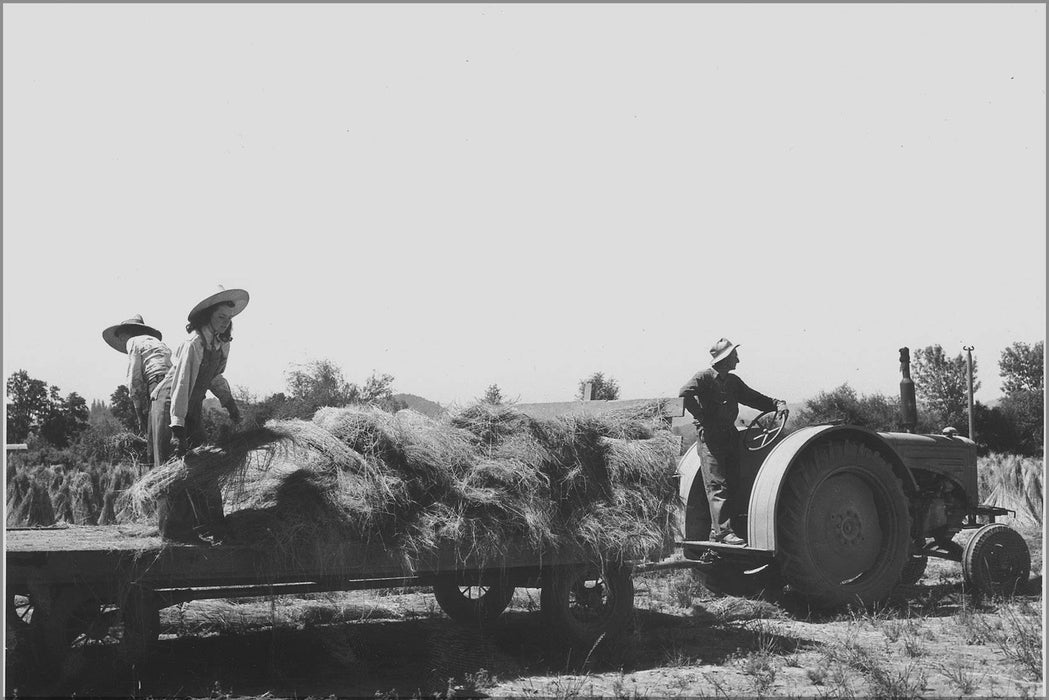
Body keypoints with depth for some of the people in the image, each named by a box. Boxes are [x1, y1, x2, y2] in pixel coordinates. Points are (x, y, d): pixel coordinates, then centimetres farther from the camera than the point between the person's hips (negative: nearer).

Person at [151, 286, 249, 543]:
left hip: (193, 406, 8)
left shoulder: (222, 344, 3)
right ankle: (173, 527, -1)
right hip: (169, 404, -8)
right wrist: (178, 427, -32)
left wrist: (228, 401, 9)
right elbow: (181, 382, -28)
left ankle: (210, 525, 5)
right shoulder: (194, 343, -23)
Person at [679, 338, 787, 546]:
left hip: (730, 435, 8)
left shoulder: (733, 381, 17)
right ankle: (724, 531, -15)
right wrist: (703, 417, -18)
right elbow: (685, 394, -20)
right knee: (717, 485, -11)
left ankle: (717, 529, 12)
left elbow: (753, 398, 18)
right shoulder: (704, 377, -8)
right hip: (711, 437, -8)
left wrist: (777, 404, 4)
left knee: (730, 482, 7)